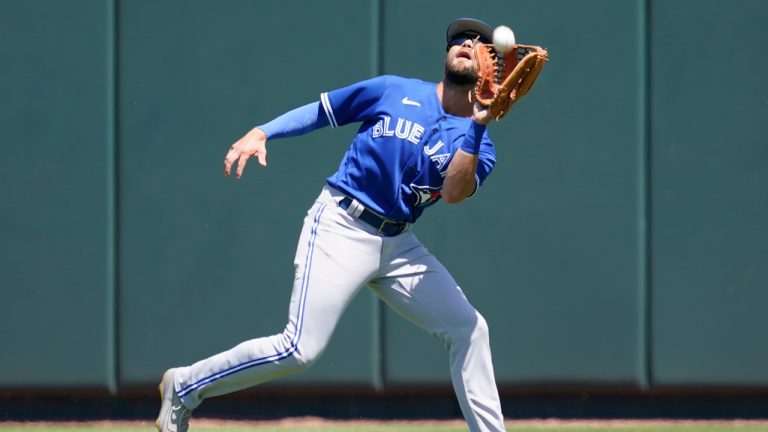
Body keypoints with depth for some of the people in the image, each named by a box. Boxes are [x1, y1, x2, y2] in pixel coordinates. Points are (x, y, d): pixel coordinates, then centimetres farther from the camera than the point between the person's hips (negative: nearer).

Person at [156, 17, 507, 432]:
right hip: (341, 227, -4)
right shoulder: (395, 91, 1)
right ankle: (185, 387, 2)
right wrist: (260, 133, -6)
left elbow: (454, 192, -16)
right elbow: (319, 110, 8)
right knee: (299, 350, -15)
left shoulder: (476, 144, 5)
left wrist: (477, 126, -24)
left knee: (468, 329, -5)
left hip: (398, 245, 4)